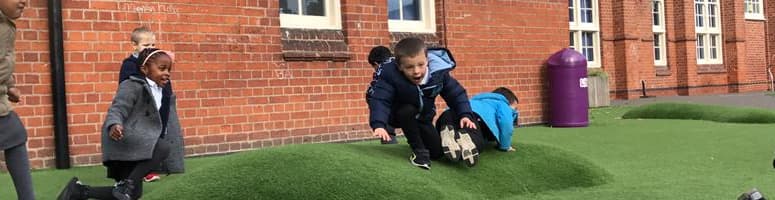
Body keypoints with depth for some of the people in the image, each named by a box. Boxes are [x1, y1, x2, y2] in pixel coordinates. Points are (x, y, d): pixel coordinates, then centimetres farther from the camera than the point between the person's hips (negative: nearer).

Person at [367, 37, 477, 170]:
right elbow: (379, 100, -42)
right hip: (398, 115, -3)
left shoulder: (439, 71, -25)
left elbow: (456, 93, -13)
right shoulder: (390, 74, -35)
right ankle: (419, 151, -19)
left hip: (423, 117, 4)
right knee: (408, 111, -38)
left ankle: (417, 140, 37)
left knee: (437, 152, 3)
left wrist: (465, 114, -25)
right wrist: (379, 124, -58)